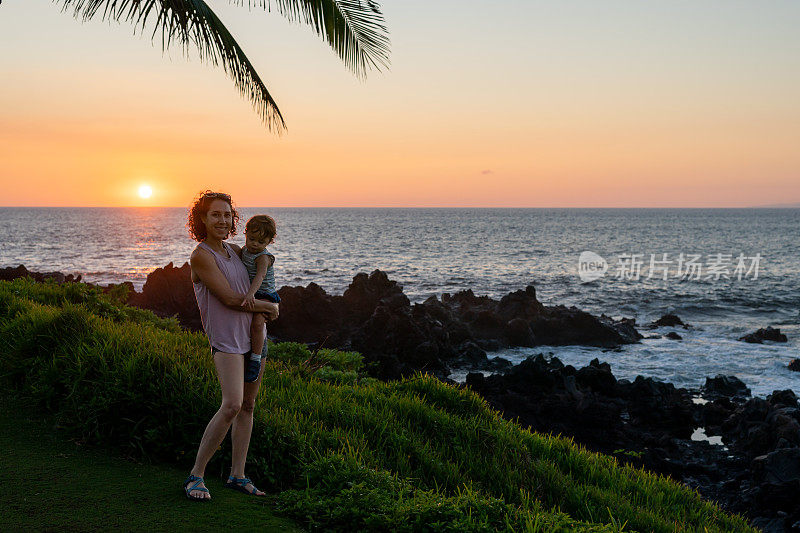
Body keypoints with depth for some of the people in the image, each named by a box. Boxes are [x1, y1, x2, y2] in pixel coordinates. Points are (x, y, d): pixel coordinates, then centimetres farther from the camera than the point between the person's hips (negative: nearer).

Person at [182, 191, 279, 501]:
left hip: (252, 335, 8)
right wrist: (269, 307, -4)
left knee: (247, 406, 8)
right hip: (226, 340, -8)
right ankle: (196, 475, -10)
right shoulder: (201, 256, -13)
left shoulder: (233, 251, 10)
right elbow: (230, 298, -16)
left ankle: (237, 475, 15)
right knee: (232, 405, -21)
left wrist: (269, 303, 8)